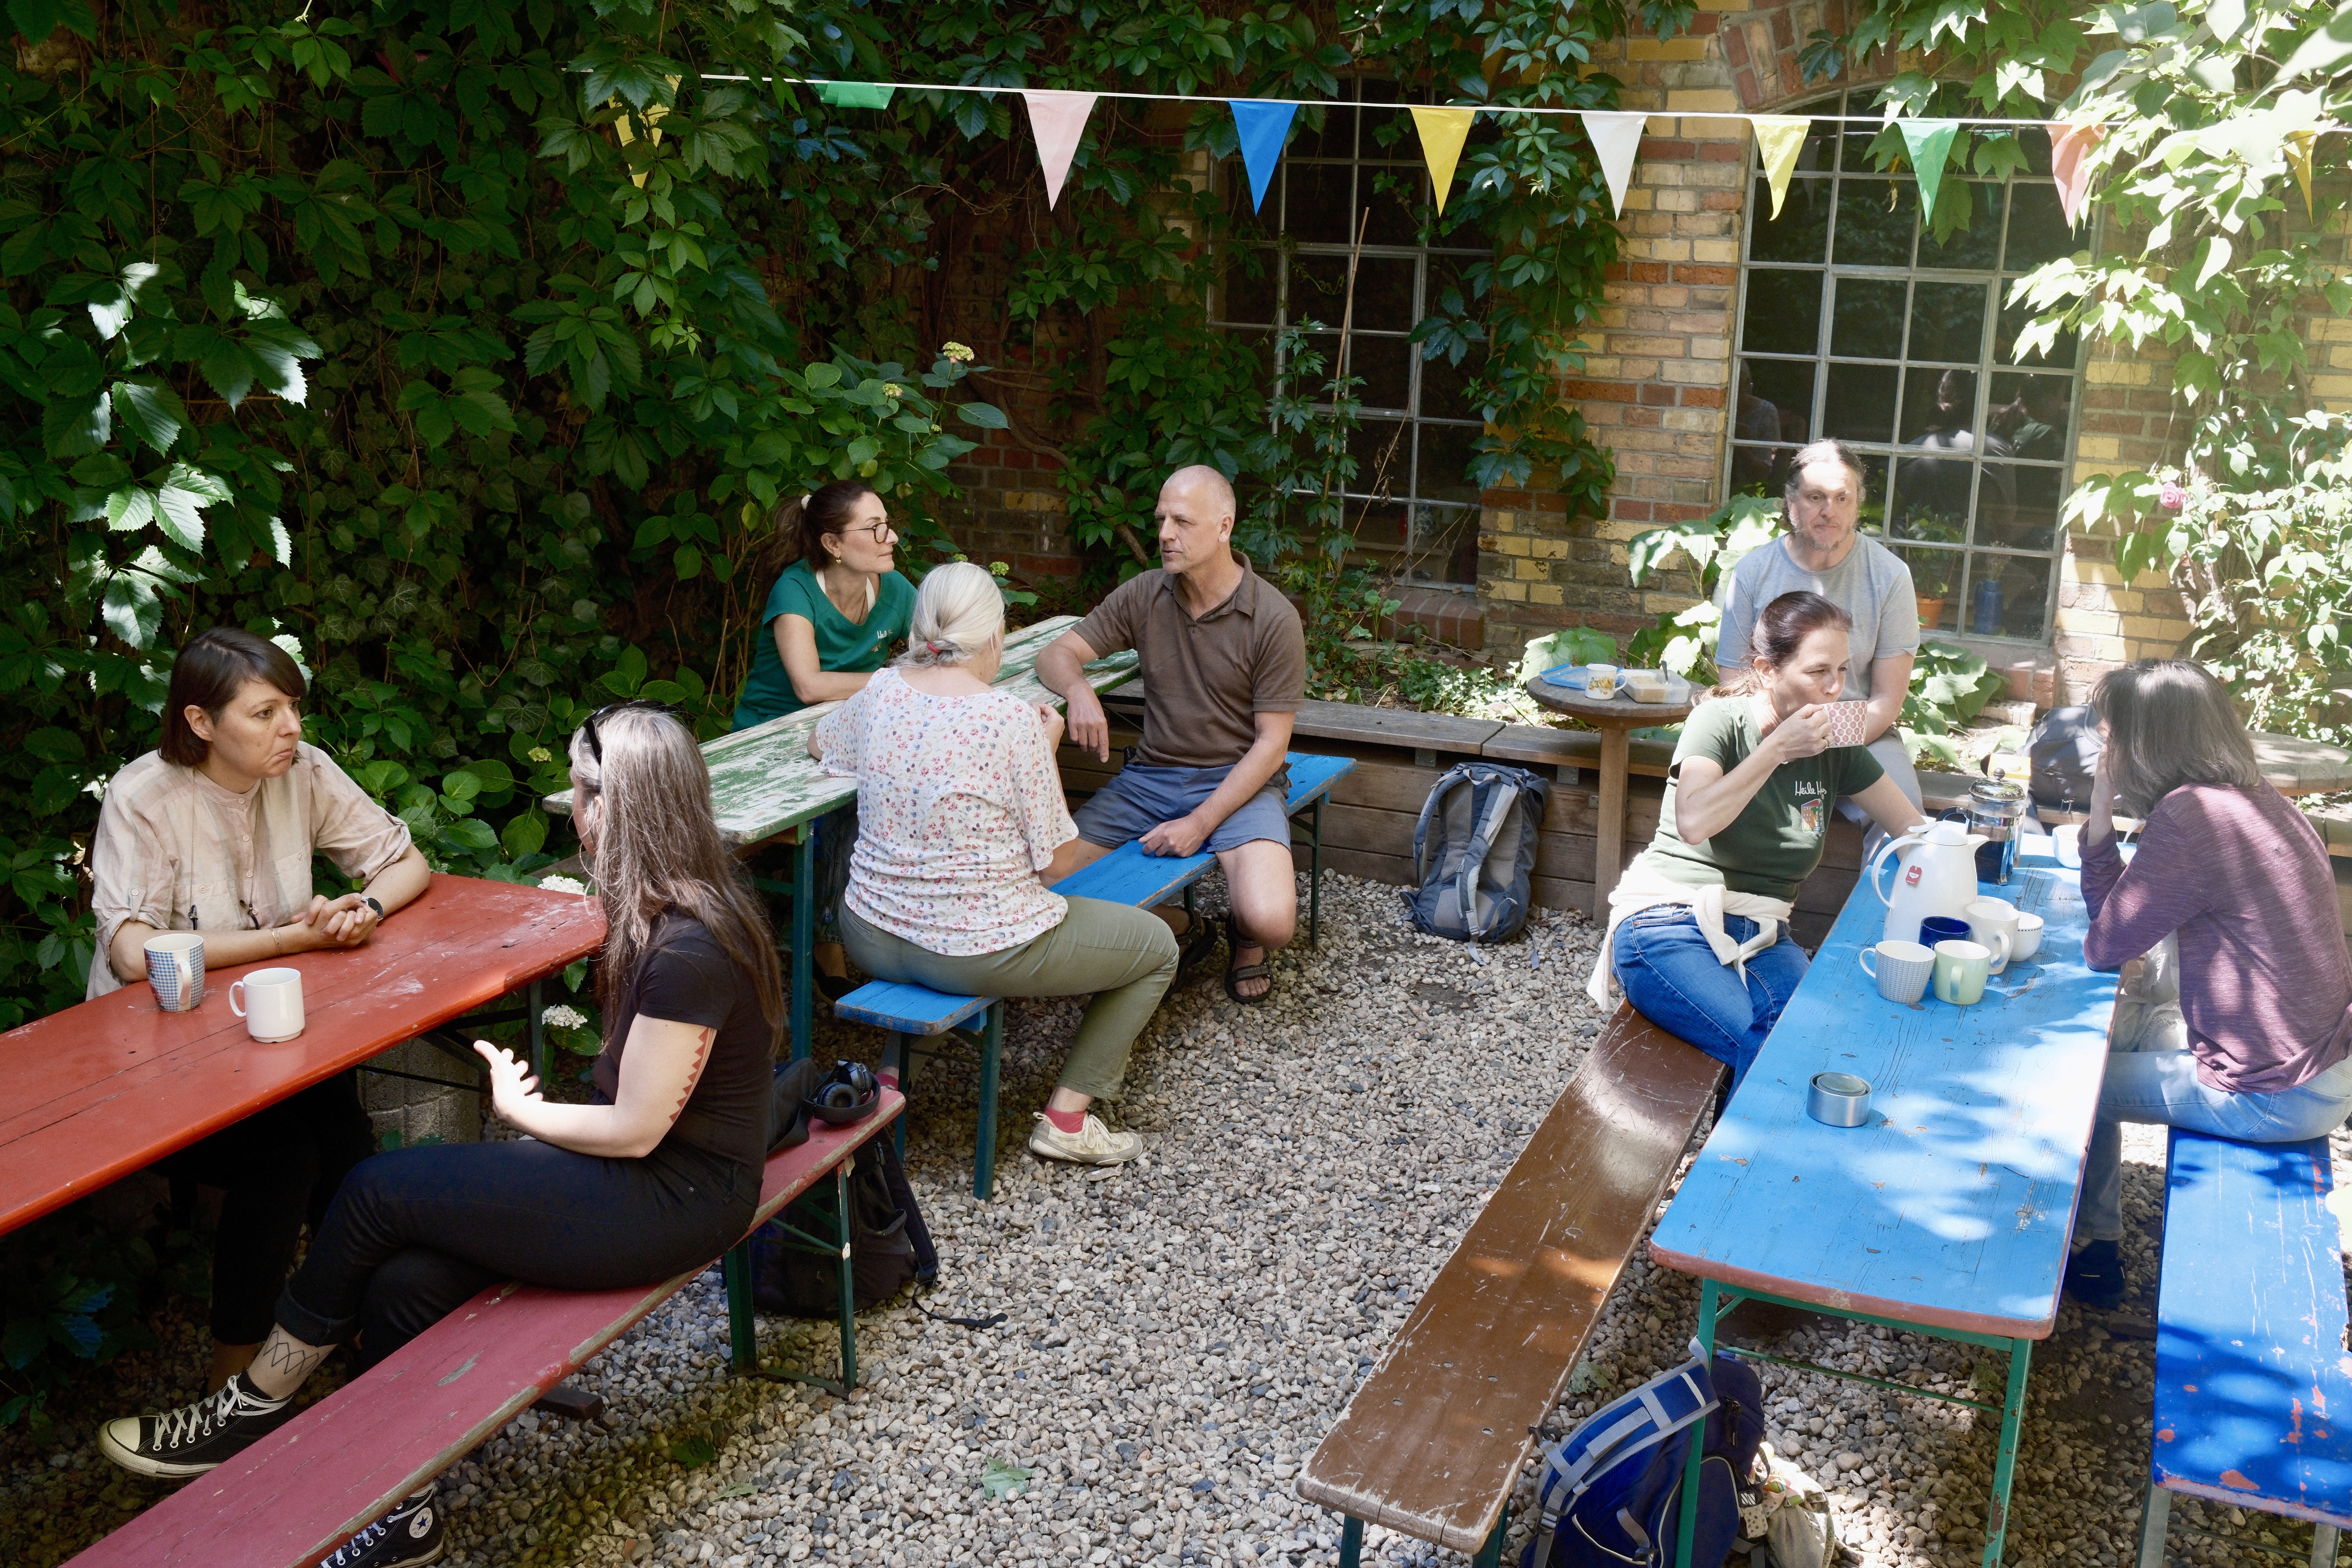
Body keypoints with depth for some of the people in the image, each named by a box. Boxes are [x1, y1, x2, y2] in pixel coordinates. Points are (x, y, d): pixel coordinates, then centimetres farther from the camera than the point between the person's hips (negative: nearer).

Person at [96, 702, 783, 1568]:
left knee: (377, 1193, -8)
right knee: (406, 1282, -6)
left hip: (677, 1196, -8)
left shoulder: (687, 951, -25)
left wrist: (521, 1111, -4)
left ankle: (252, 1409, 13)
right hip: (647, 1159, 8)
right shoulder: (674, 908, 5)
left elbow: (636, 1130, -19)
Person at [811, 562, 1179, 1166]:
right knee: (1157, 947, 14)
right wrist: (1046, 749, 1)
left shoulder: (881, 691, -2)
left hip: (873, 938, 6)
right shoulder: (1011, 719, -19)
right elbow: (1053, 855, -12)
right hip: (980, 952, -6)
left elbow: (818, 743, 21)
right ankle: (1067, 1116, 12)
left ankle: (895, 1071, 24)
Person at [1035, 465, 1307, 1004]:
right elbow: (1057, 654, 4)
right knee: (1045, 878, -16)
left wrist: (1201, 823, -19)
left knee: (1270, 921, -29)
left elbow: (1271, 743, -10)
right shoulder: (1144, 595, 1)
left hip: (1238, 780, -4)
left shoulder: (1274, 619, -11)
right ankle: (1174, 925, 11)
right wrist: (1078, 689, -22)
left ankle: (1243, 936, 12)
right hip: (1152, 774, 4)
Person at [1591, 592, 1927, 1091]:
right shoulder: (1721, 721, -6)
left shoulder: (1835, 746, 7)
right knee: (1766, 1048, -32)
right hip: (1670, 925, -4)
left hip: (1760, 937, 5)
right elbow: (1694, 823, -24)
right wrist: (1777, 749, -19)